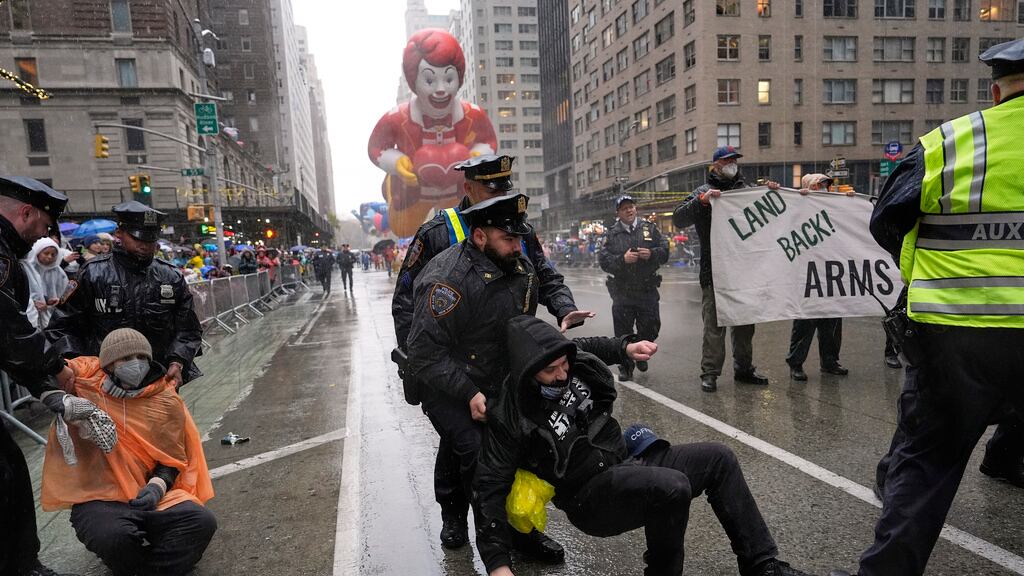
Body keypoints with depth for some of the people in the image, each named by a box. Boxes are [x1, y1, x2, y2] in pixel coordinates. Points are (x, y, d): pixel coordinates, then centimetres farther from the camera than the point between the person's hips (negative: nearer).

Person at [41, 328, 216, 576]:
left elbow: (171, 460, 6)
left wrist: (157, 486, -14)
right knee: (115, 536, -34)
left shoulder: (166, 401, 2)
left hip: (147, 496, 2)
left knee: (202, 521, -22)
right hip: (98, 499, -1)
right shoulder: (85, 380, 0)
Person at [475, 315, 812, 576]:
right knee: (673, 487, -32)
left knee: (718, 459, -1)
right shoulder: (511, 418, -20)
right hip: (591, 497, -7)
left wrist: (625, 348, 7)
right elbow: (491, 485, -17)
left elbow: (589, 348, 22)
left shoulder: (573, 362, -4)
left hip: (628, 461, 7)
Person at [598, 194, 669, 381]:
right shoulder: (612, 234, 2)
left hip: (648, 290, 1)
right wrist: (623, 259, -21)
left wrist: (651, 253, -14)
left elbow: (665, 252, 6)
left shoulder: (650, 228, 7)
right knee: (623, 332, 2)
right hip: (622, 292, -1)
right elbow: (603, 260, -6)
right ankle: (625, 367, 16)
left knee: (651, 328, 6)